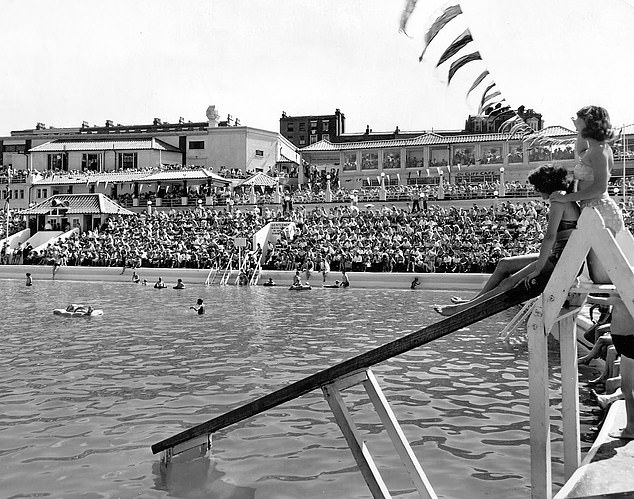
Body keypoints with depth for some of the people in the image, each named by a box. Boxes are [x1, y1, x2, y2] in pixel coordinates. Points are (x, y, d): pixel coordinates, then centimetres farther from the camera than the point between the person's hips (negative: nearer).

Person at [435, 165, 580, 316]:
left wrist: (537, 269, -22)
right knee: (504, 264, 9)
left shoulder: (559, 201, -14)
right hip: (559, 256, 10)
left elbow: (550, 237, -22)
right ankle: (472, 302, 11)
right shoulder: (567, 200, 18)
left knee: (510, 282, -15)